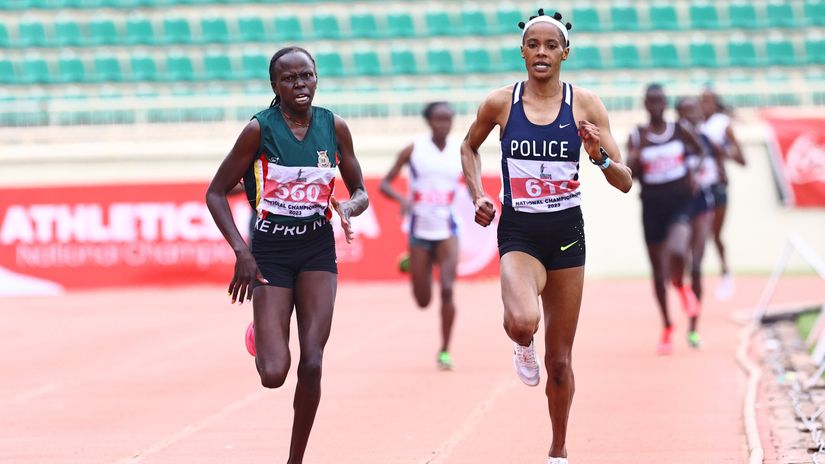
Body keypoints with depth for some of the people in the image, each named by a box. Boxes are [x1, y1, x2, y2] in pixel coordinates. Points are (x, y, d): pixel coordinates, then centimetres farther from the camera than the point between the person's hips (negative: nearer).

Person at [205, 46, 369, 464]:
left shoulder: (334, 127, 0)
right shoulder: (260, 130, -10)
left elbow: (360, 192, 11)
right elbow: (216, 193, -5)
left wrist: (348, 207, -13)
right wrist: (241, 251, -15)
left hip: (318, 251, 2)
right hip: (270, 251, -2)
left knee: (312, 363, -9)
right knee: (273, 374, -9)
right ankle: (261, 336, 29)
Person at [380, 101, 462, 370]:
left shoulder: (461, 153, -1)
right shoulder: (413, 151, -4)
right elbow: (385, 184, -3)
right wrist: (401, 199, -23)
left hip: (447, 230, 0)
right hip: (419, 230, 0)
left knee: (447, 289, -19)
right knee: (423, 300, 8)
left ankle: (445, 351, -7)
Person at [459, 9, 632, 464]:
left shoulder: (585, 104, -3)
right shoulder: (500, 103, -3)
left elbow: (624, 182, -2)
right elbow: (469, 147, 18)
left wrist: (599, 156, -22)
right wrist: (478, 195, 4)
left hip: (566, 235, 1)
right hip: (518, 233, -1)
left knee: (559, 360, 8)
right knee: (523, 321, -31)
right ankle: (522, 342, 7)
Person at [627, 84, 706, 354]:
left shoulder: (680, 131, 2)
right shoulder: (637, 136, 0)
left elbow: (700, 152, 19)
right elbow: (629, 172, -8)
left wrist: (692, 172, 5)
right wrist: (639, 149, -22)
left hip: (680, 202, -1)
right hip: (652, 205, 1)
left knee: (677, 251, -28)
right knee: (658, 270, 7)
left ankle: (681, 286, 8)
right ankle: (667, 327, 22)